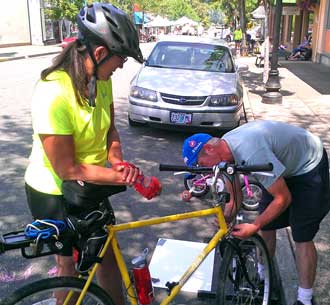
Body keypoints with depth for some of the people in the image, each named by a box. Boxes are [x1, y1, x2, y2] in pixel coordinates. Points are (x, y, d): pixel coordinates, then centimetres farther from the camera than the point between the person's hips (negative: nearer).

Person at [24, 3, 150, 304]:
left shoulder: (101, 79, -9)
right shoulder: (53, 93, -31)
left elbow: (110, 128, 4)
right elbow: (68, 170, -27)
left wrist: (118, 162, -15)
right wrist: (124, 177, -25)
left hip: (89, 186, 7)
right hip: (54, 193, -6)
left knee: (108, 253, 18)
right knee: (71, 264, 13)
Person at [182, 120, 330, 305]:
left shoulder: (252, 153, -38)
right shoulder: (225, 148, -11)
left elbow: (283, 198, -29)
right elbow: (234, 198, 1)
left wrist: (254, 227, -24)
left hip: (309, 166, -8)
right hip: (283, 165, 8)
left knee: (302, 237, -6)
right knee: (266, 226, 9)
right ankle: (262, 276, 28)